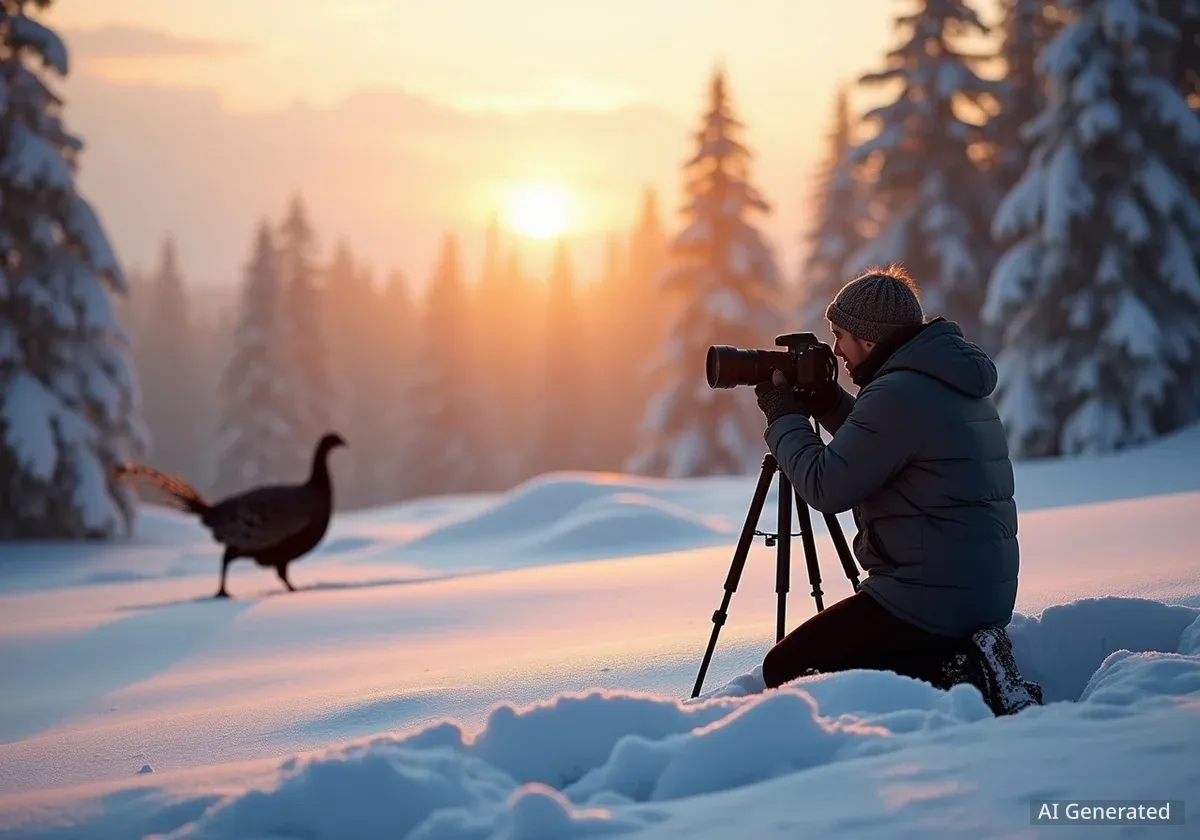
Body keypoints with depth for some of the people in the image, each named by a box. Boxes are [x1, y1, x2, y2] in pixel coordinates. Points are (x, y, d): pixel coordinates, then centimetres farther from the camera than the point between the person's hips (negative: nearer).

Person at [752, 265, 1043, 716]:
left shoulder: (899, 394, -17)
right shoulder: (956, 383, 14)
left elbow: (825, 487, -16)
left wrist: (784, 417, -2)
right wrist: (828, 404, 17)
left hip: (929, 599, -10)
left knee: (785, 671, -5)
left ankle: (958, 675, -13)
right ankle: (974, 664, 6)